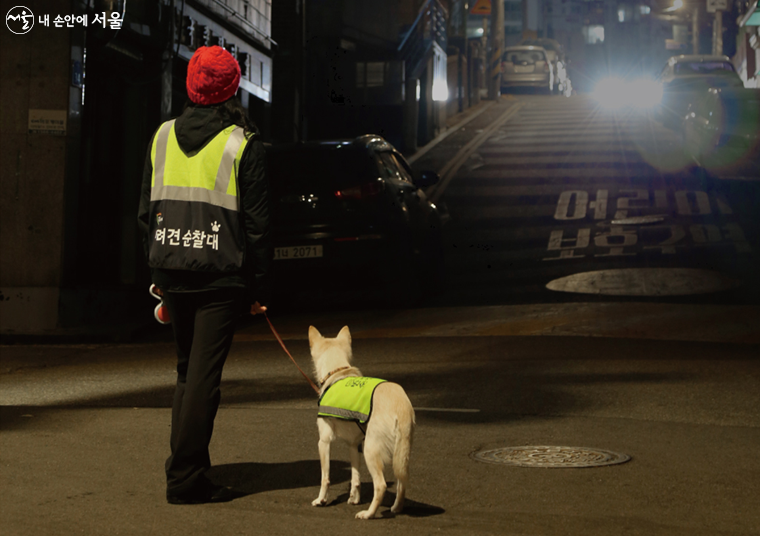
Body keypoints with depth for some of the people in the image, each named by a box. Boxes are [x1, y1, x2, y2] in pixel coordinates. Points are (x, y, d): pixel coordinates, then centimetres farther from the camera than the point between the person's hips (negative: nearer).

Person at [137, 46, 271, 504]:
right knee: (204, 373, -2)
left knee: (187, 368, 18)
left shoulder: (163, 136, 9)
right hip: (220, 274, -5)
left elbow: (146, 210, 12)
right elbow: (256, 221, -7)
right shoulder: (243, 143, -6)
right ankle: (186, 478, -2)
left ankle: (187, 464, 23)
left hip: (173, 272, 5)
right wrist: (259, 285, -1)